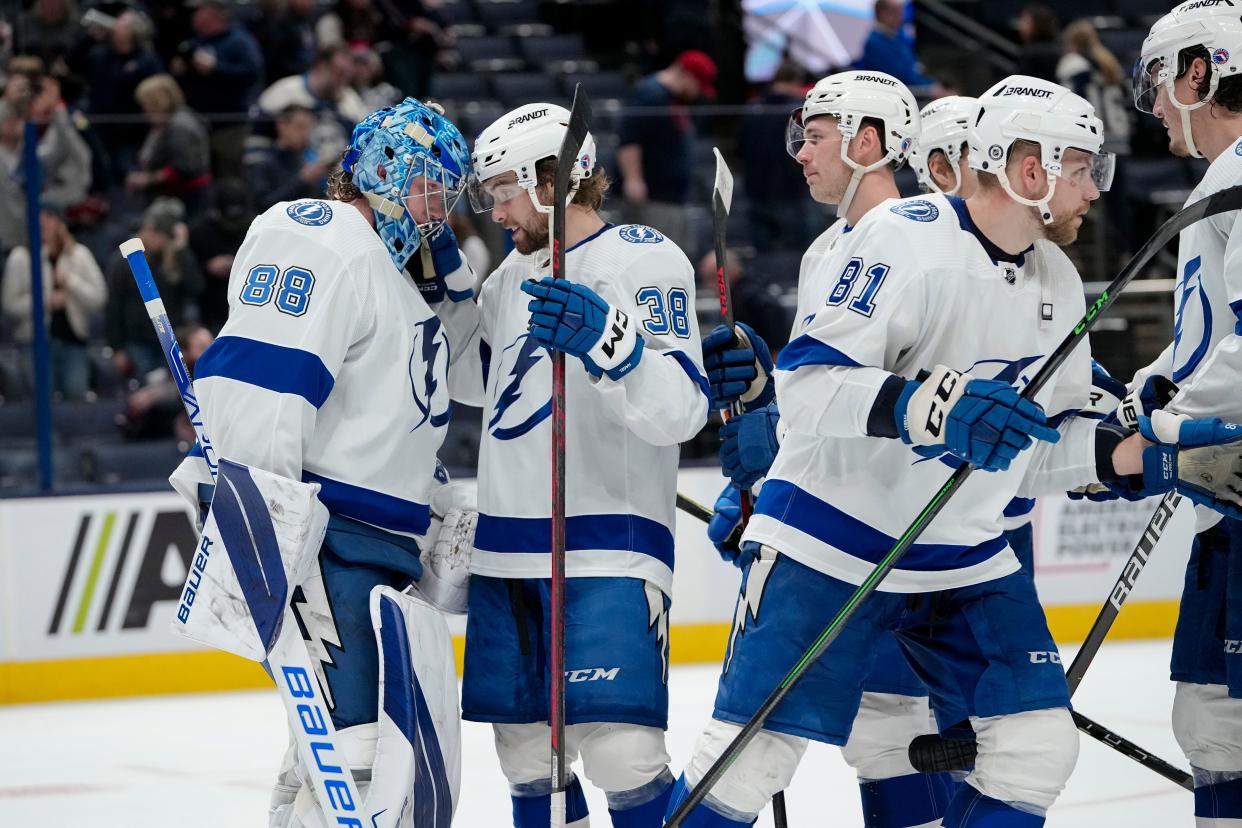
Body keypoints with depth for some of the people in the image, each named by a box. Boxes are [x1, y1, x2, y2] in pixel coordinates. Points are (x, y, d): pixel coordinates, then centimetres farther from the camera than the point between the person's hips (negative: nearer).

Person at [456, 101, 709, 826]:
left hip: (606, 550, -8)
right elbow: (475, 378, 31)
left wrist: (604, 338, -34)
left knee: (619, 748, -18)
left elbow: (680, 410, -18)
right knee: (526, 749, 9)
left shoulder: (644, 258, -8)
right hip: (507, 546, 8)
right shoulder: (515, 274, 16)